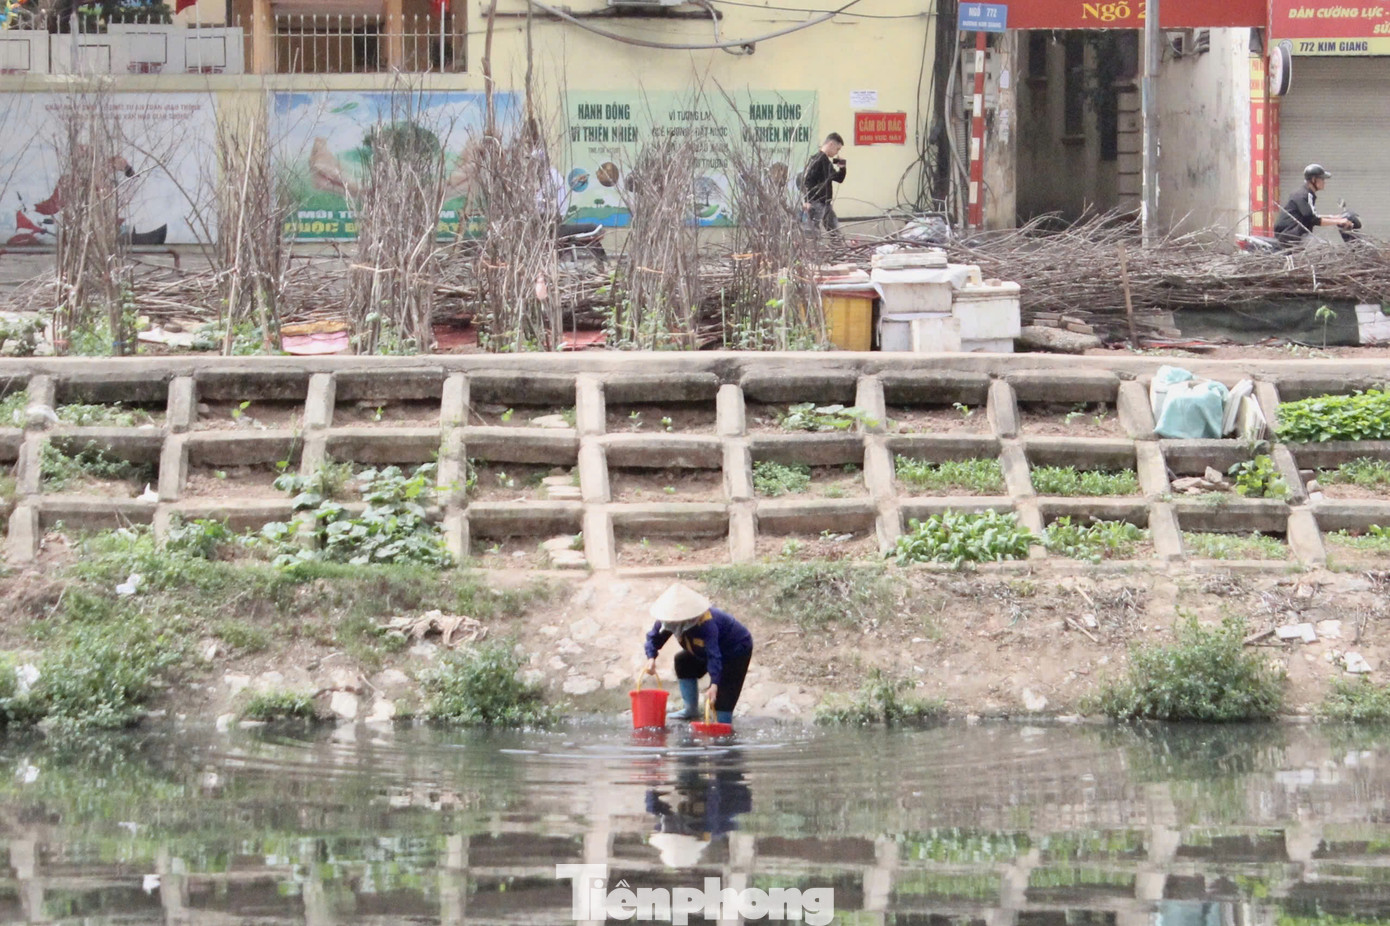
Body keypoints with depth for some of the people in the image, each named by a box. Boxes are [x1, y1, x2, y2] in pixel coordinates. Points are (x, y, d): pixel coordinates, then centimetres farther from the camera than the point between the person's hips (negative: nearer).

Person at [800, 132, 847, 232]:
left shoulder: (827, 162, 16)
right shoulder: (817, 159, -12)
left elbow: (839, 179, 26)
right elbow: (806, 179, -20)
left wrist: (842, 168, 5)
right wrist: (808, 201, -23)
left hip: (826, 204, 10)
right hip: (815, 204, -10)